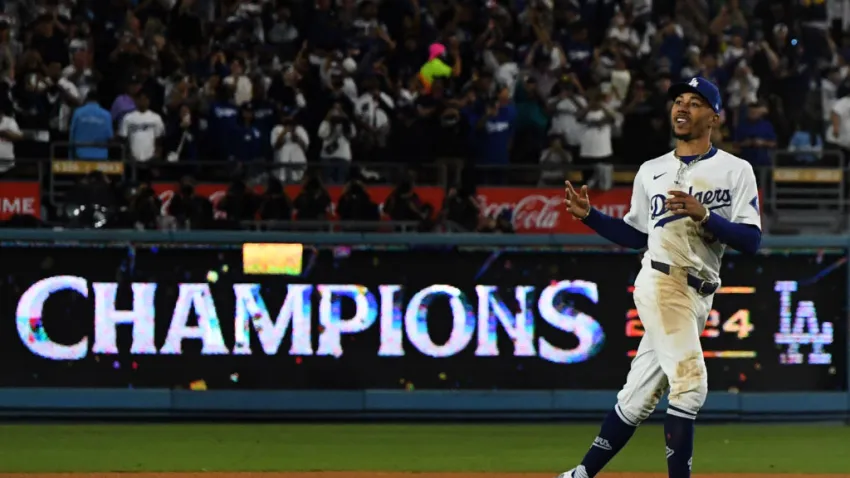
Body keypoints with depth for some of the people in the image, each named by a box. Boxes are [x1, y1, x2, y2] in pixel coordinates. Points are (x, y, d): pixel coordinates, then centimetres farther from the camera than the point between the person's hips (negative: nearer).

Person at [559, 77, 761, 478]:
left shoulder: (735, 171, 6)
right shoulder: (651, 171, 14)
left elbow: (751, 241, -3)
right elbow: (635, 235, 21)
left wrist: (704, 215, -17)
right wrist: (589, 215, 9)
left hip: (697, 299, 1)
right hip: (661, 284, -1)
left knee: (638, 399, 7)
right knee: (689, 383, -19)